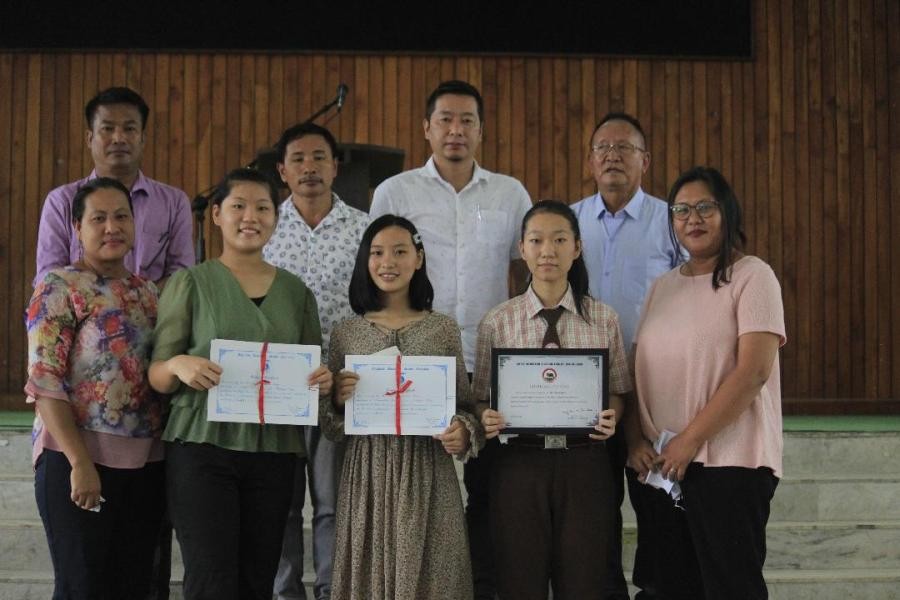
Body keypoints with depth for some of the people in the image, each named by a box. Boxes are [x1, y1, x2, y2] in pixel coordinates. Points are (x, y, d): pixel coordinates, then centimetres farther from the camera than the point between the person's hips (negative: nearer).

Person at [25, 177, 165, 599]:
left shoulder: (149, 292, 12)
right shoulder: (59, 287, -5)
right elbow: (44, 382, -12)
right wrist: (80, 462, -19)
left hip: (145, 461, 6)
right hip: (78, 457, -5)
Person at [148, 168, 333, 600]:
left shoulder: (296, 292, 13)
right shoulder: (191, 283, 3)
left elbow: (313, 372, 19)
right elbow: (157, 376, 3)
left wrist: (321, 382, -4)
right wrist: (178, 365, -19)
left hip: (274, 453, 3)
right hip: (202, 447, -3)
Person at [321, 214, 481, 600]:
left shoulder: (443, 329, 5)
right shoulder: (346, 333, 6)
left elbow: (463, 405, 8)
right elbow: (331, 430, 8)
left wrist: (464, 432, -12)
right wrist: (338, 401, -12)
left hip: (428, 474, 0)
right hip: (367, 476, 1)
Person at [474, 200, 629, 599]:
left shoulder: (604, 320, 4)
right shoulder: (497, 322, 2)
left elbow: (618, 392, 9)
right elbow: (481, 397, 7)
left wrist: (610, 417, -11)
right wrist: (486, 419, -14)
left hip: (583, 463, 0)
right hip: (520, 462, 0)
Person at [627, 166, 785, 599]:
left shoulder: (751, 276, -4)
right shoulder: (662, 287, 15)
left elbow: (754, 370, -14)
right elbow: (638, 371, 15)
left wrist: (691, 439, -16)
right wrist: (635, 440, 0)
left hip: (729, 464, -6)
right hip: (662, 467, 6)